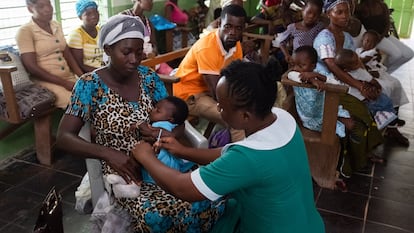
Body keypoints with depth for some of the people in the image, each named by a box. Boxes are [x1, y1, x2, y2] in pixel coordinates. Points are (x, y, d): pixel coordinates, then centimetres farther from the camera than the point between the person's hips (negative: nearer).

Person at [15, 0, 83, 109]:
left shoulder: (57, 26, 14)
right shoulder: (25, 31, -6)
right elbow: (31, 67, -11)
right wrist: (64, 83, -15)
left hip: (69, 77, 6)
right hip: (46, 82, -6)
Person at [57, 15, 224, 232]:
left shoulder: (149, 77, 3)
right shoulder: (90, 84, -7)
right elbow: (64, 137, -10)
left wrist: (172, 133, -17)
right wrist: (108, 153, -26)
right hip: (122, 169, -4)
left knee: (211, 201, -20)